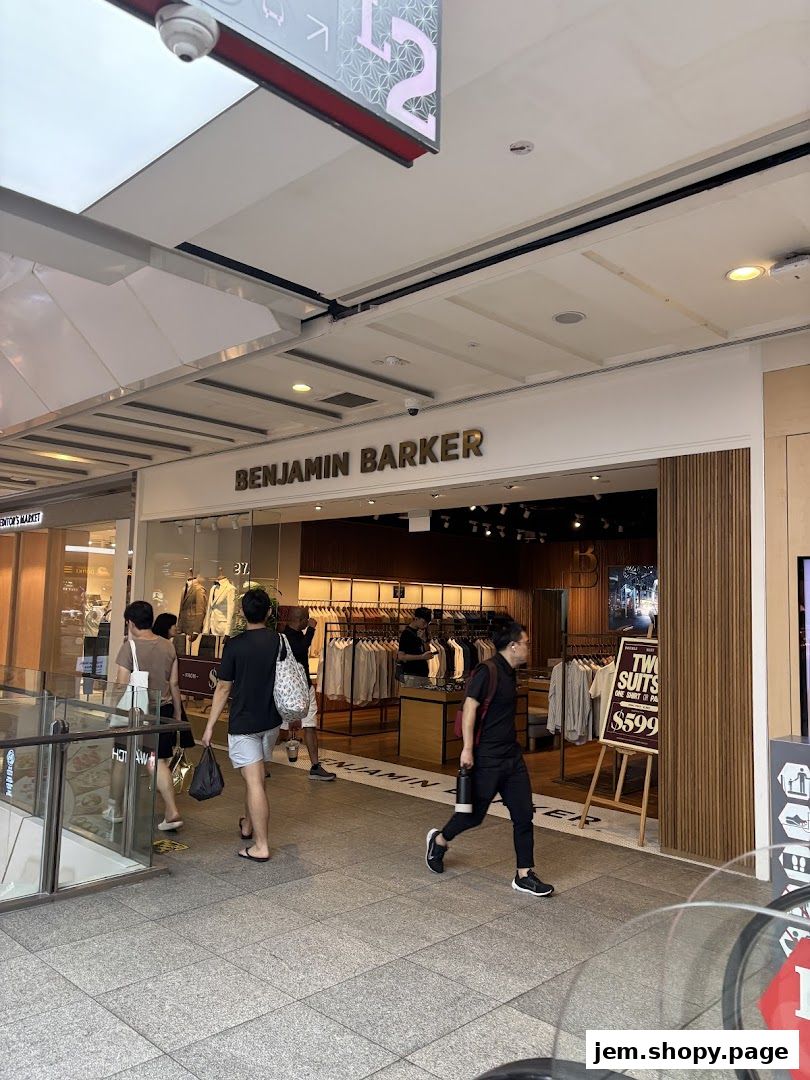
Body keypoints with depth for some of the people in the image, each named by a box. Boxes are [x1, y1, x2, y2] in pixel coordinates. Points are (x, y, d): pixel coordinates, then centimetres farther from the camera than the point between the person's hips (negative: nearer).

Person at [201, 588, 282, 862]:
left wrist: (210, 726, 0)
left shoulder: (235, 645, -13)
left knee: (254, 782, -4)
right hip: (271, 721, 5)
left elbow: (223, 688, -9)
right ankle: (248, 824, 40)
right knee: (255, 775, 23)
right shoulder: (280, 641, -2)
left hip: (243, 722, -5)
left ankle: (261, 846, -1)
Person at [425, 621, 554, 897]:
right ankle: (439, 839, 33)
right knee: (475, 813, 7)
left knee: (524, 815, 5)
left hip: (512, 756, 8)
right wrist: (467, 748, -23)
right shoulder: (487, 671, -16)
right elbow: (470, 707, -21)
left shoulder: (509, 673, 11)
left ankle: (524, 875, 14)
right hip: (487, 758, -8)